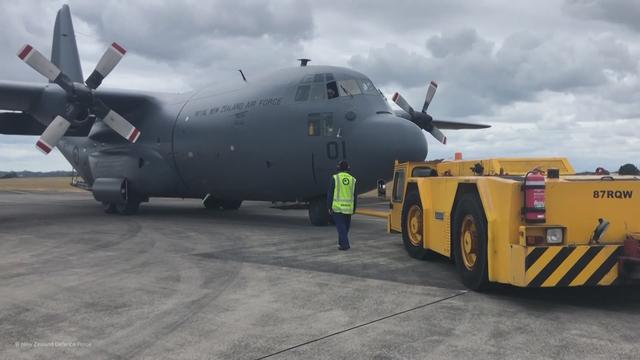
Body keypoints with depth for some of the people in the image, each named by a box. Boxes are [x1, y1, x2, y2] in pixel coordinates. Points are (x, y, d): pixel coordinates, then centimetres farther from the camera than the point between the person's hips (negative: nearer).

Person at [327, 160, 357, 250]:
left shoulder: (335, 178, -5)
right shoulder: (352, 179, 5)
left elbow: (330, 194, -6)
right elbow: (355, 196, 9)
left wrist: (329, 207, 0)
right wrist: (354, 208, 17)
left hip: (337, 207, -3)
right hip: (348, 208, 3)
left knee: (341, 226, -2)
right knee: (346, 226, 16)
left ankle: (345, 244, -10)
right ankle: (341, 242, 26)